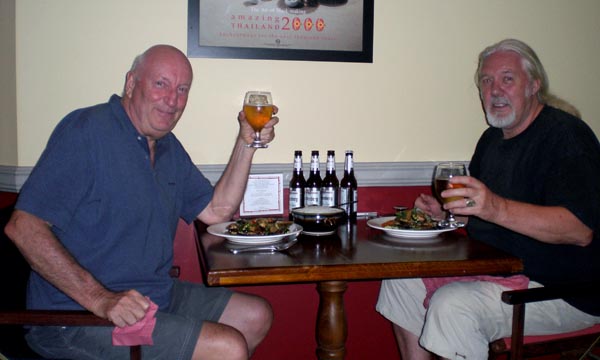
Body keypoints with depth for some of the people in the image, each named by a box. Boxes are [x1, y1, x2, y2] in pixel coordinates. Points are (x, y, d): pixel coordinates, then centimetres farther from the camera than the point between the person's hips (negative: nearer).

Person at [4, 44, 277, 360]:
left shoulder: (169, 147, 12)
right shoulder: (86, 129, -16)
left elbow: (216, 210, 14)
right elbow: (23, 227, -21)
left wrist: (246, 143, 4)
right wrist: (99, 299, -27)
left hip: (155, 296, 9)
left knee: (257, 316, 12)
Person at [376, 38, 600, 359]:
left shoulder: (565, 134, -14)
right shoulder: (492, 138, 13)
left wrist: (497, 209, -38)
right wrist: (445, 212, 4)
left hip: (558, 287, -8)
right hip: (491, 269, 9)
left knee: (452, 306, -30)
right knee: (400, 282, 0)